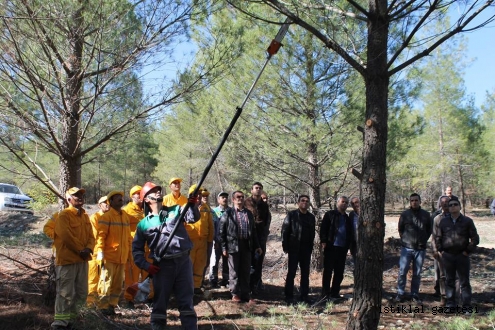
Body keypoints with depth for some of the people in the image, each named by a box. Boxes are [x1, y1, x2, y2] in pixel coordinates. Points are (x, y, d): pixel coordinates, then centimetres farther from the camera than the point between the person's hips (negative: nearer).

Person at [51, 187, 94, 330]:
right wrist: (81, 250, -12)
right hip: (67, 260, -8)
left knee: (81, 293, 12)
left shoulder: (85, 216, 14)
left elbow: (91, 236, 11)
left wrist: (88, 249, -9)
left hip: (82, 260, 8)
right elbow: (67, 237, -19)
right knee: (65, 293, -7)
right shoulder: (64, 215, -10)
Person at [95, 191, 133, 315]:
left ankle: (112, 305, 20)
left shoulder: (125, 216, 13)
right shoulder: (106, 217, -6)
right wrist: (100, 254, -17)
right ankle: (104, 307, 5)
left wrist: (129, 253, 16)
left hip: (122, 257, 6)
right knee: (107, 282, -3)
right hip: (109, 257, -6)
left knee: (118, 283, 10)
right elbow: (101, 236, -11)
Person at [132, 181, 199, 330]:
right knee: (160, 301, 9)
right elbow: (137, 248, 11)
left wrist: (192, 205, -25)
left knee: (186, 300, 6)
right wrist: (145, 265, -3)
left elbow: (193, 218, -5)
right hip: (162, 265, -1)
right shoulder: (144, 223, 7)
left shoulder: (175, 210, 10)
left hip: (183, 261, 1)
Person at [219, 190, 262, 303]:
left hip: (246, 246, 4)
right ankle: (235, 294, 13)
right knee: (234, 271, 3)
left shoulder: (249, 213, 14)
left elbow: (253, 230, 17)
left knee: (246, 271, 8)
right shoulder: (228, 213, 0)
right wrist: (224, 247, -8)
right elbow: (222, 231, -2)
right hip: (233, 246, -4)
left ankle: (245, 294, 15)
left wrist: (257, 246, 13)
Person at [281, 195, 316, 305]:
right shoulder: (291, 215, -2)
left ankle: (304, 296, 15)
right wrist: (285, 246, -9)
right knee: (291, 272, -1)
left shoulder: (311, 217, 12)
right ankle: (289, 296, 5)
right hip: (294, 248, -4)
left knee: (305, 273, 8)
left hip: (306, 249, 4)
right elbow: (285, 230, -4)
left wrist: (311, 247, 7)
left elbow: (312, 234, 14)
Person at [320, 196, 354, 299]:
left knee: (339, 272, 9)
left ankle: (335, 292, 18)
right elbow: (323, 228, -6)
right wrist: (323, 241, -15)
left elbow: (350, 233, 22)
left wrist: (349, 244, 9)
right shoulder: (330, 214, 1)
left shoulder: (347, 218, 17)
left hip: (342, 248, 6)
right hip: (331, 247, -6)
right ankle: (325, 293, 3)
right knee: (328, 270, -1)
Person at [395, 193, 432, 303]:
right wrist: (404, 239, 2)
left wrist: (423, 241, 5)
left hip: (420, 249, 2)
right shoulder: (405, 214, 1)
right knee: (402, 271, -3)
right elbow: (400, 229, 10)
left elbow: (429, 230, 14)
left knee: (417, 273, 9)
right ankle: (400, 293, 8)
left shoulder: (426, 215, 6)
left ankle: (415, 294, 19)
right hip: (407, 248, -1)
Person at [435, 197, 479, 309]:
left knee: (464, 281, 1)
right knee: (449, 281, 8)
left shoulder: (467, 221, 1)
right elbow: (437, 237, 13)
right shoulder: (443, 221, 7)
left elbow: (475, 238, 1)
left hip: (462, 256, -2)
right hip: (447, 256, 2)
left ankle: (466, 305, 7)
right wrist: (440, 250, 5)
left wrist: (468, 251, -5)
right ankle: (450, 304, 16)